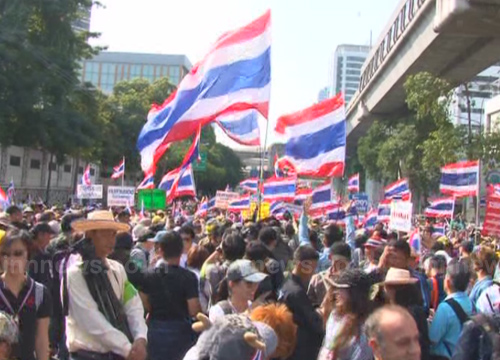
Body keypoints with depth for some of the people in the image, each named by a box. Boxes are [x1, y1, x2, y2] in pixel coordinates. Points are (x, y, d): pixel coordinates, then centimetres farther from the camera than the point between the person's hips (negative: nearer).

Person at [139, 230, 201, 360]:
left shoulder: (149, 275, -5)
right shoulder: (188, 277, -16)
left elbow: (146, 305, 3)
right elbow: (193, 311, -18)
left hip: (155, 330, 3)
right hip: (180, 331, -3)